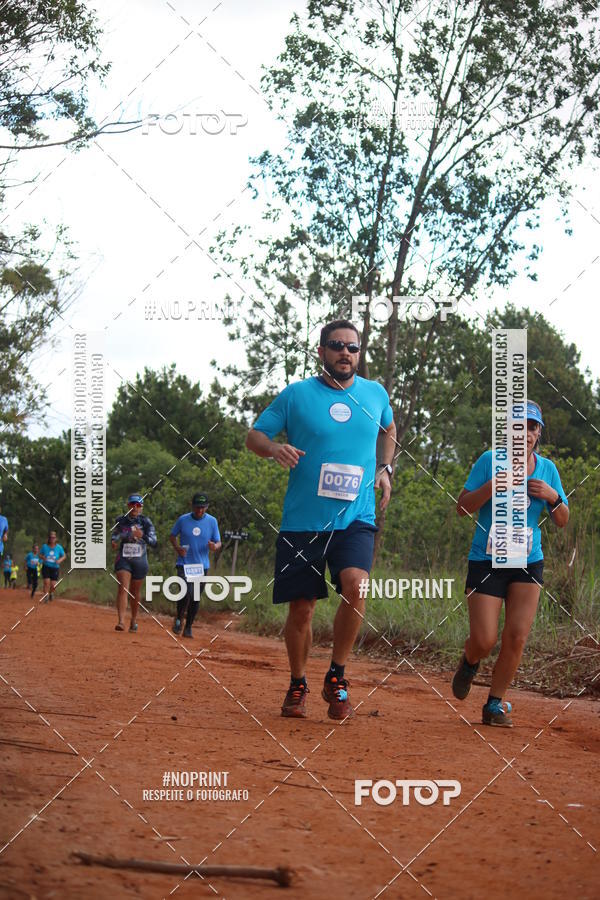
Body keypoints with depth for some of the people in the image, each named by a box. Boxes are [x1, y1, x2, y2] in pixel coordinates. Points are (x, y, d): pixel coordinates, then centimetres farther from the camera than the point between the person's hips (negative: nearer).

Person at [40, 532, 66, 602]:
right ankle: (46, 596, -2)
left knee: (53, 585, -1)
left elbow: (64, 556, 7)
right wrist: (42, 557, -15)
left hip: (55, 568, 0)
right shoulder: (45, 546, -3)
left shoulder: (59, 547, -4)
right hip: (46, 567, 0)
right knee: (46, 582, -15)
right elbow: (40, 555, 9)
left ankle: (51, 593, 32)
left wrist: (60, 560, -14)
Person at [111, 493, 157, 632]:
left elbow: (153, 542, -10)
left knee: (135, 592, 10)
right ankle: (121, 621, -26)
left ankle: (134, 620, 30)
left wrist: (142, 536, -29)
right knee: (123, 588, -17)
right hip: (123, 559, 0)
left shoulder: (145, 522, -2)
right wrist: (114, 542, -5)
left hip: (140, 561, 0)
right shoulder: (121, 521, 4)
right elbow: (114, 535, 18)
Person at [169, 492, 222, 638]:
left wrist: (215, 546, -20)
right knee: (187, 593, -21)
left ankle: (188, 628, 22)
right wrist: (177, 548, -8)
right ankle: (178, 619, 3)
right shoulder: (183, 520, -2)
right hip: (184, 564, -2)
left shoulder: (212, 521, 1)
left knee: (196, 599, 6)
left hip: (202, 566, 2)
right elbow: (172, 536, 11)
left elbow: (218, 543, 4)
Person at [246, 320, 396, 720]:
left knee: (355, 583, -24)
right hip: (303, 519, -1)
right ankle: (298, 686, 26)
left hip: (356, 518, 1)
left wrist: (385, 468, 12)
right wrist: (275, 447, -18)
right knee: (301, 609, 2)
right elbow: (254, 435, 5)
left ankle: (337, 678, -7)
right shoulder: (296, 394, 0)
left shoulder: (375, 394, 9)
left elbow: (388, 429, 29)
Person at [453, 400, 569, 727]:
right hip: (486, 562, -3)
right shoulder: (490, 461, -5)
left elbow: (562, 522, 9)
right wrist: (496, 484, -21)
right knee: (484, 641, -9)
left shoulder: (547, 468, 5)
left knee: (516, 638, -7)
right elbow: (462, 507, -9)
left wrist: (553, 497, -12)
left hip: (528, 564, 3)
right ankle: (469, 663, 27)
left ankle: (495, 704, 9)